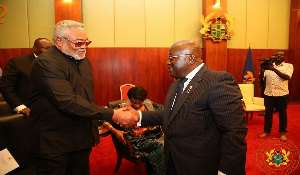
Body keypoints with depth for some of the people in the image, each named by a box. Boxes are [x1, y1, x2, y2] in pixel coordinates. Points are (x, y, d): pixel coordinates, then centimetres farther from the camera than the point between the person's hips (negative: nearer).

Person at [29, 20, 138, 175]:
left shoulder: (84, 60, 9)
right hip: (54, 142, -7)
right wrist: (112, 115, -30)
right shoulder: (46, 63, -20)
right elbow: (67, 102, -30)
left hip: (83, 137, 7)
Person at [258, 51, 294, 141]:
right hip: (268, 93, 2)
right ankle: (267, 131, 20)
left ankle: (282, 132, 23)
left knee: (282, 114, 8)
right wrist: (263, 69, -22)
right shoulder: (269, 65, 10)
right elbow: (261, 76, 0)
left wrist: (274, 69, -23)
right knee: (268, 113, 8)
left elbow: (287, 77, -14)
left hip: (282, 94, -2)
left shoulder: (289, 66, 3)